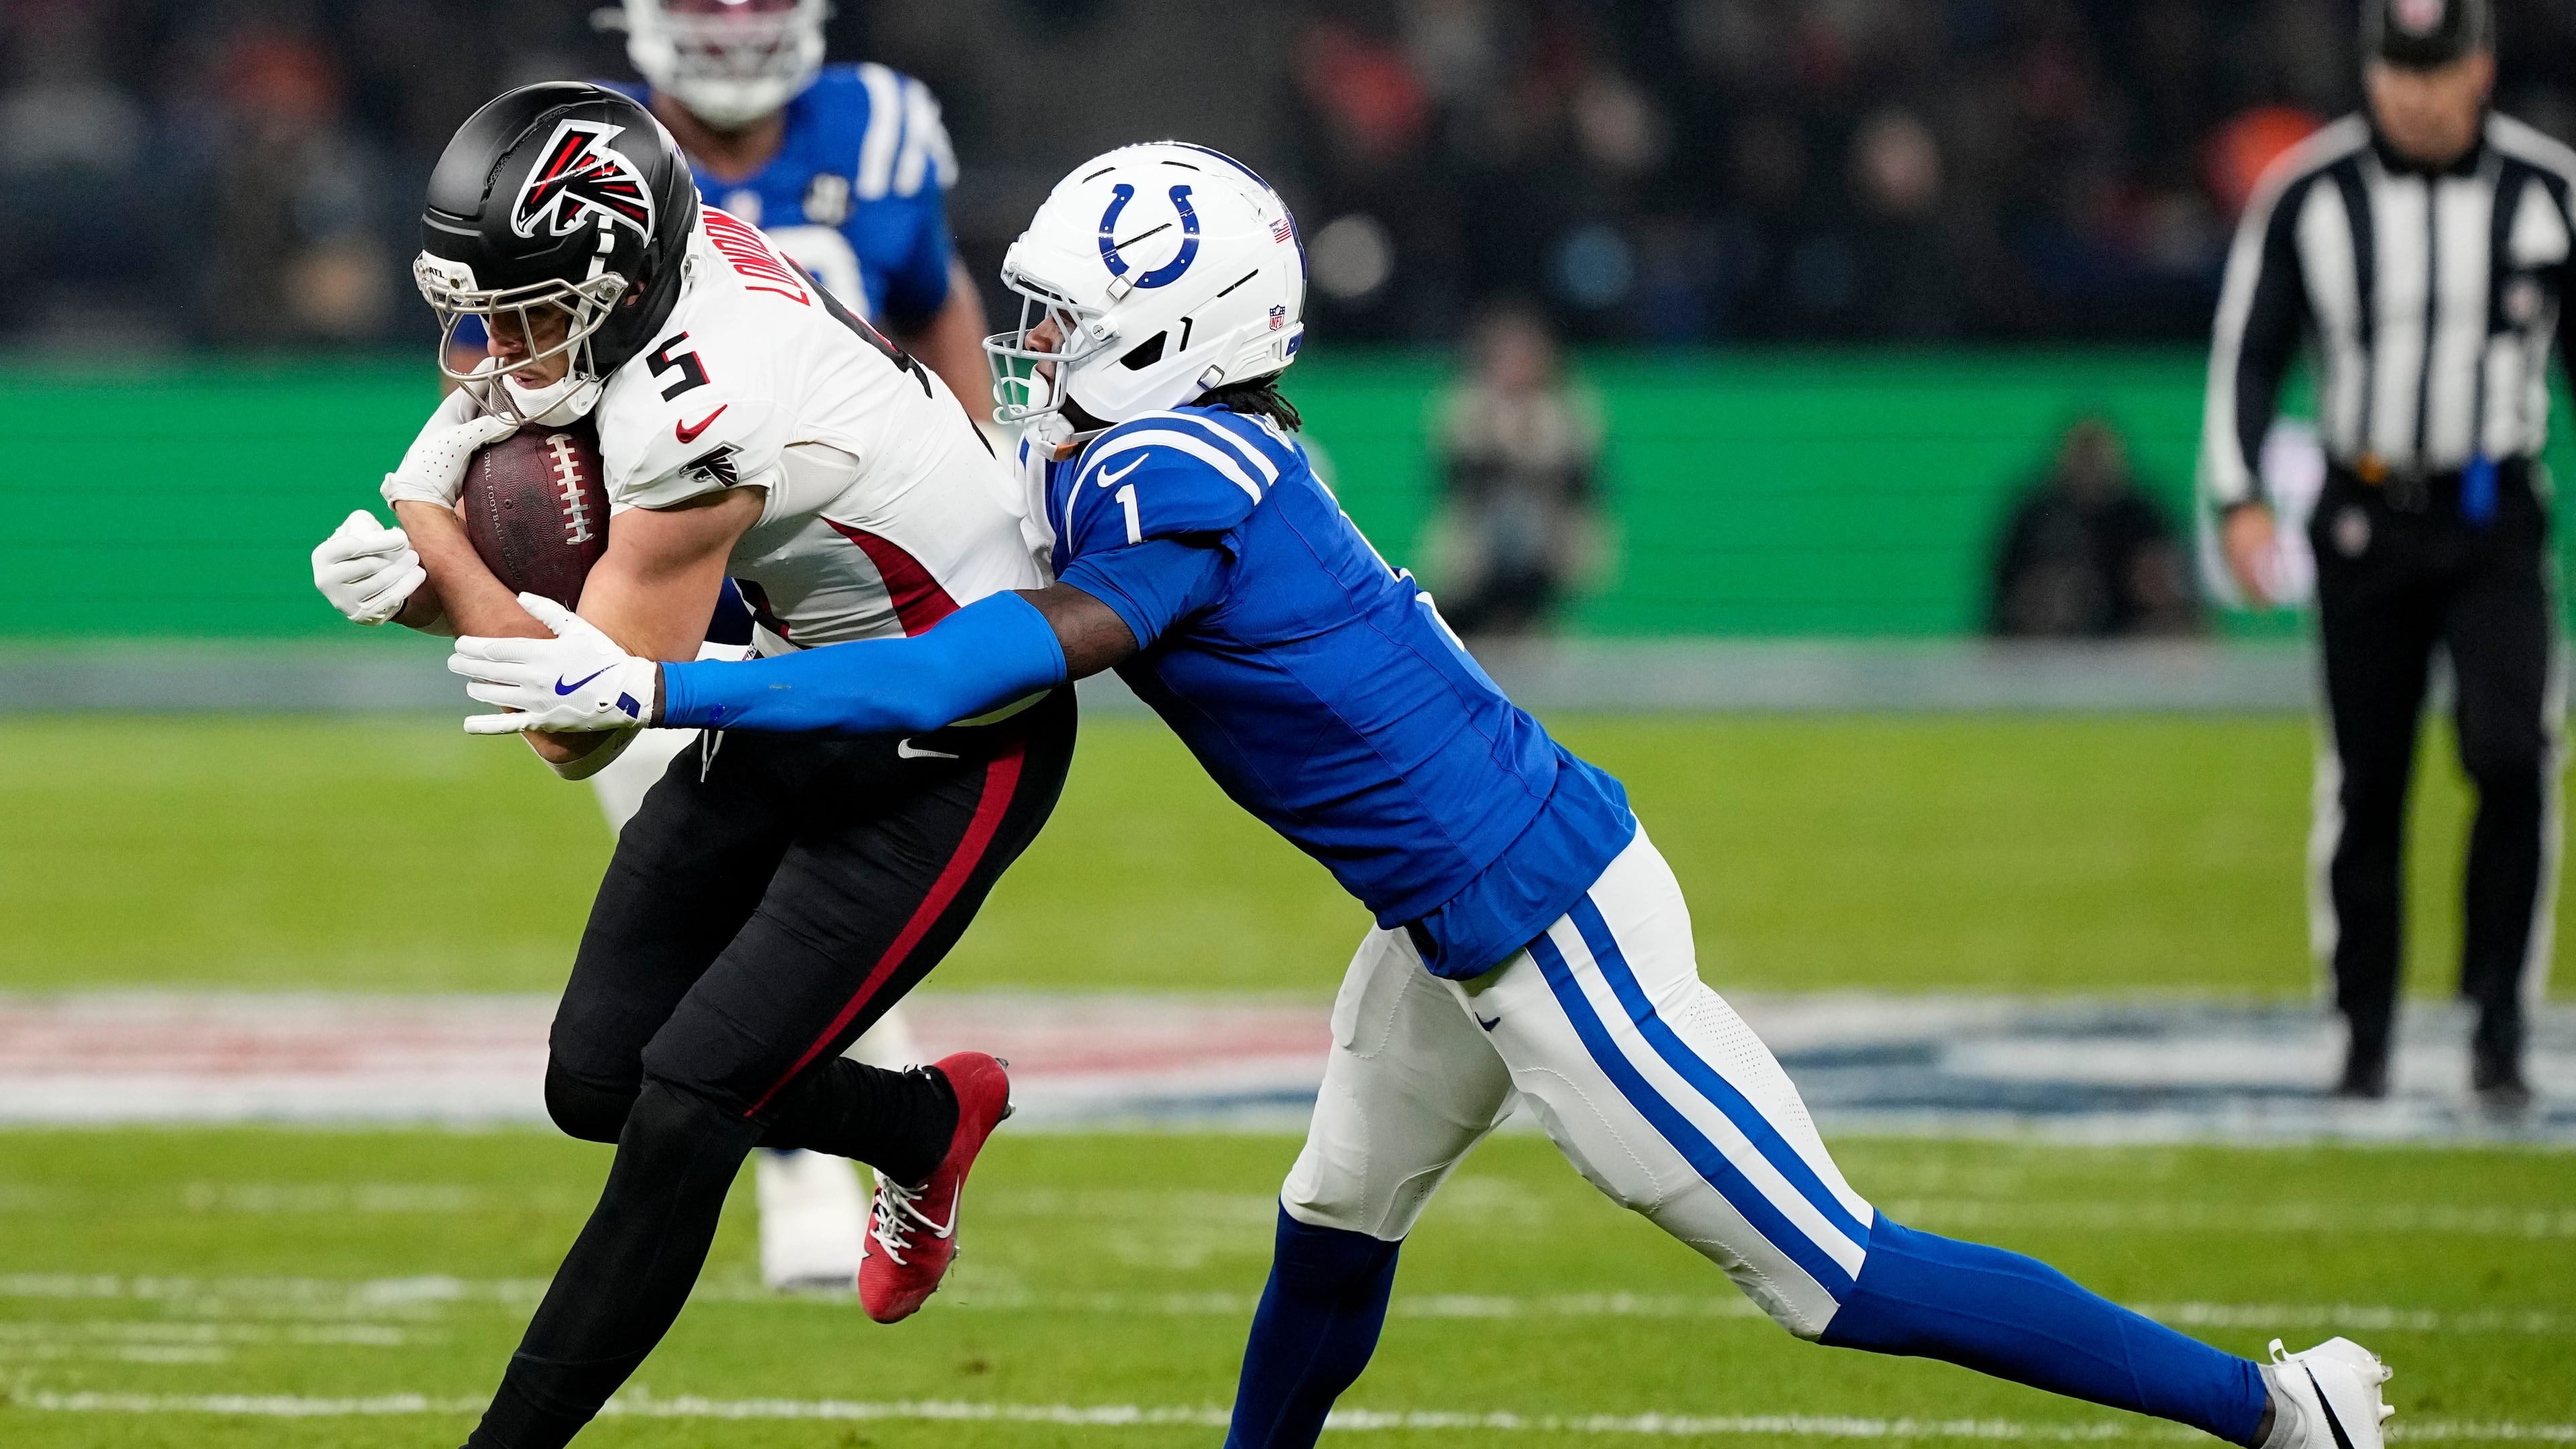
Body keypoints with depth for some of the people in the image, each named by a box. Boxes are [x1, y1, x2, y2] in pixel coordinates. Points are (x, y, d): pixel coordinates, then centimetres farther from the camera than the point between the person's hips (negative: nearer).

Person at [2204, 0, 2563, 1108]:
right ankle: (2364, 1036, 16)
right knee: (2365, 781, 4)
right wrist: (2241, 496, -9)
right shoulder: (2307, 194, -3)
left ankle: (2498, 1019, -9)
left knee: (2510, 755, -17)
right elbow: (2250, 348, 3)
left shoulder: (2546, 188, -1)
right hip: (2365, 517, 1)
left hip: (2495, 521, -1)